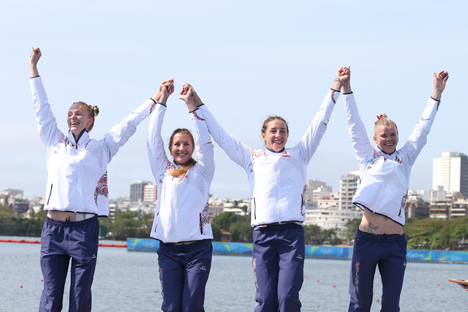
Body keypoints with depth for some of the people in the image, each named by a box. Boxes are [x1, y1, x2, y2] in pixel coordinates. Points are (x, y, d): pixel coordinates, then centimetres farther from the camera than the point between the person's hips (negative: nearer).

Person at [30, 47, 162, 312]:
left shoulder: (100, 149, 10)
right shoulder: (55, 143, 14)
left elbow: (129, 124, 9)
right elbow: (42, 108, 19)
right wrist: (33, 68, 23)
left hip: (84, 228, -2)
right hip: (53, 227, 2)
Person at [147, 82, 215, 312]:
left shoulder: (201, 171, 10)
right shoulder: (163, 170, 15)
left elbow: (205, 142, -1)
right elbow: (153, 138, 12)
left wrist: (191, 105, -4)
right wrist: (161, 100, 10)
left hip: (197, 248, -2)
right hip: (168, 249, 2)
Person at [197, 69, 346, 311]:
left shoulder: (299, 155, 18)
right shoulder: (252, 158, 19)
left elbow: (319, 125, 16)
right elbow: (220, 135, 22)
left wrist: (335, 89, 12)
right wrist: (197, 106, 22)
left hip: (292, 233, -1)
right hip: (263, 234, 1)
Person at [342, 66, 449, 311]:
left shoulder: (405, 158, 15)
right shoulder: (368, 156, 11)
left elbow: (422, 128, 15)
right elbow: (354, 124, 8)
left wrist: (437, 93, 14)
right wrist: (346, 88, 4)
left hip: (395, 243, 2)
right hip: (367, 239, -2)